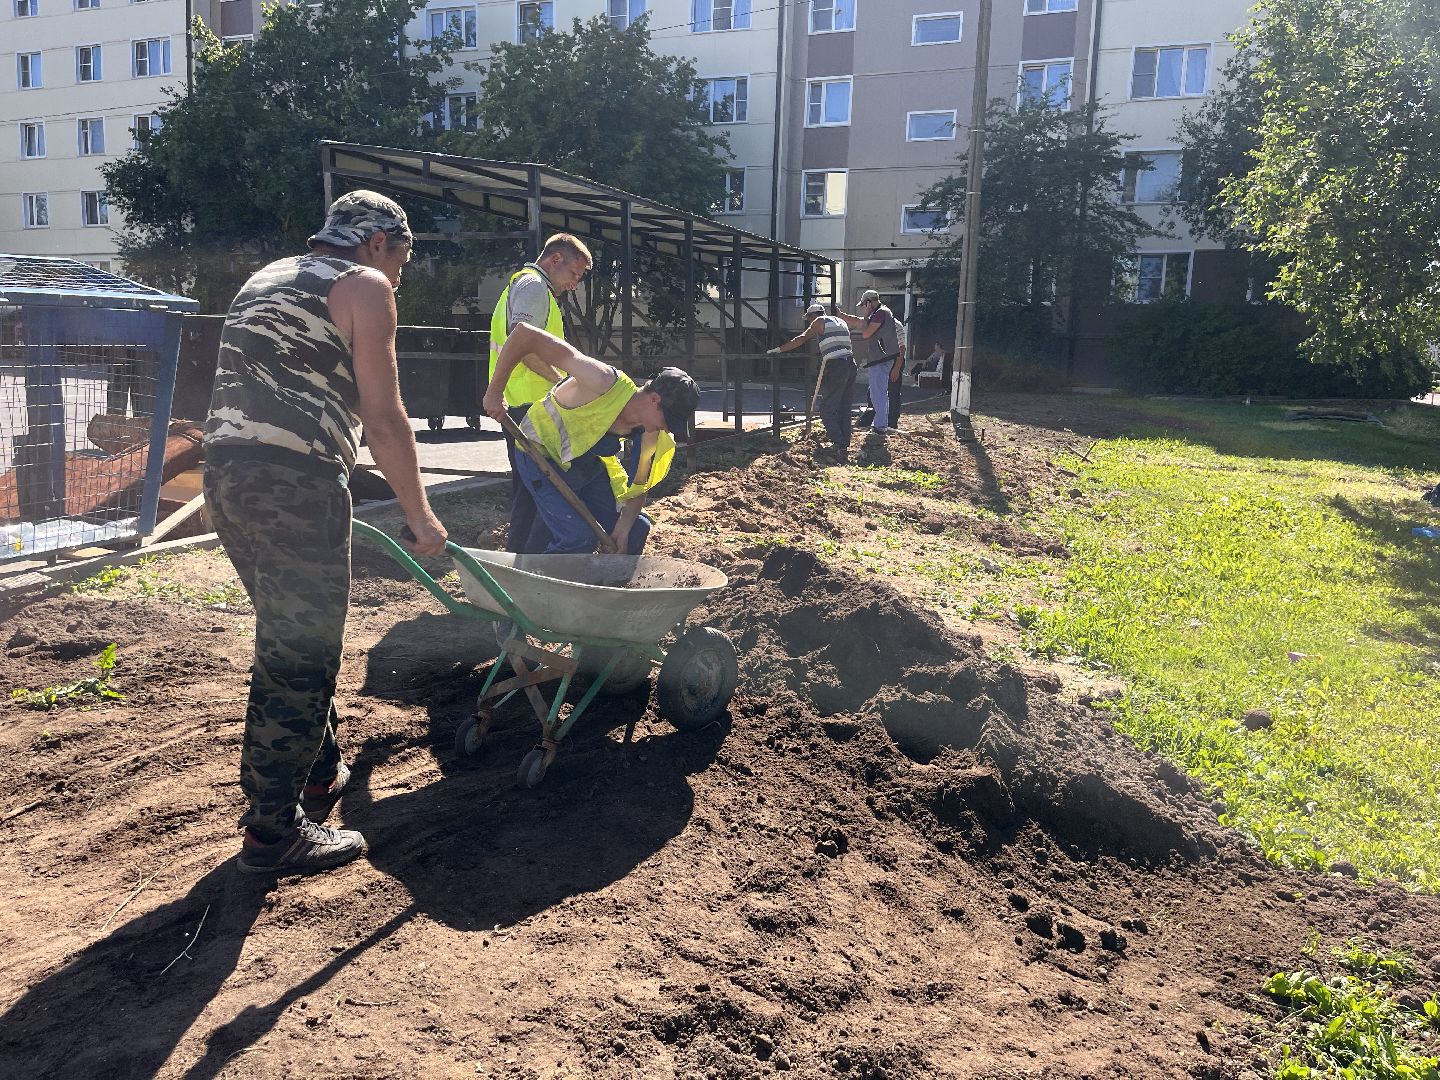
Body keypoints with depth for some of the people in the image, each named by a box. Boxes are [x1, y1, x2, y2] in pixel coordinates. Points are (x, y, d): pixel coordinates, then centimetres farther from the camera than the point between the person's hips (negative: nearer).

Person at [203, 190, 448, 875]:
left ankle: (318, 774, 35)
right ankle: (274, 831, 6)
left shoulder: (265, 280, 27)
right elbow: (383, 418, -5)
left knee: (293, 635, 22)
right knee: (298, 654, -1)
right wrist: (419, 515, 1)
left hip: (224, 470, 9)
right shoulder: (364, 285, 2)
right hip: (296, 480, -9)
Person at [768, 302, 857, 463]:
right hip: (851, 364, 8)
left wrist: (780, 349, -3)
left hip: (836, 367, -8)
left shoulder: (820, 322, 3)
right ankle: (845, 445, 14)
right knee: (844, 408, 13)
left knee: (827, 409, -4)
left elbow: (801, 339, -5)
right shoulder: (840, 321, 23)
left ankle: (839, 445, -15)